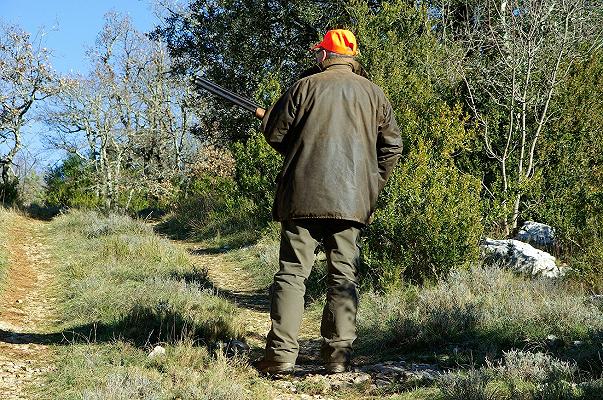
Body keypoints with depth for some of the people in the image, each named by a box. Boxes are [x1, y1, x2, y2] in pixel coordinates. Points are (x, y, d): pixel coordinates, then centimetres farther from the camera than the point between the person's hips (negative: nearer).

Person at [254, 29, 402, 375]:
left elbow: (274, 132, 4)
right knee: (344, 275, 6)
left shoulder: (305, 86, 1)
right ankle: (339, 356, 4)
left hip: (303, 194, -2)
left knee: (292, 271, 1)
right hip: (352, 198, 2)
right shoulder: (374, 93, 9)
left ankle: (281, 355, -5)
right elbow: (392, 146, 10)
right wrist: (373, 186, 18)